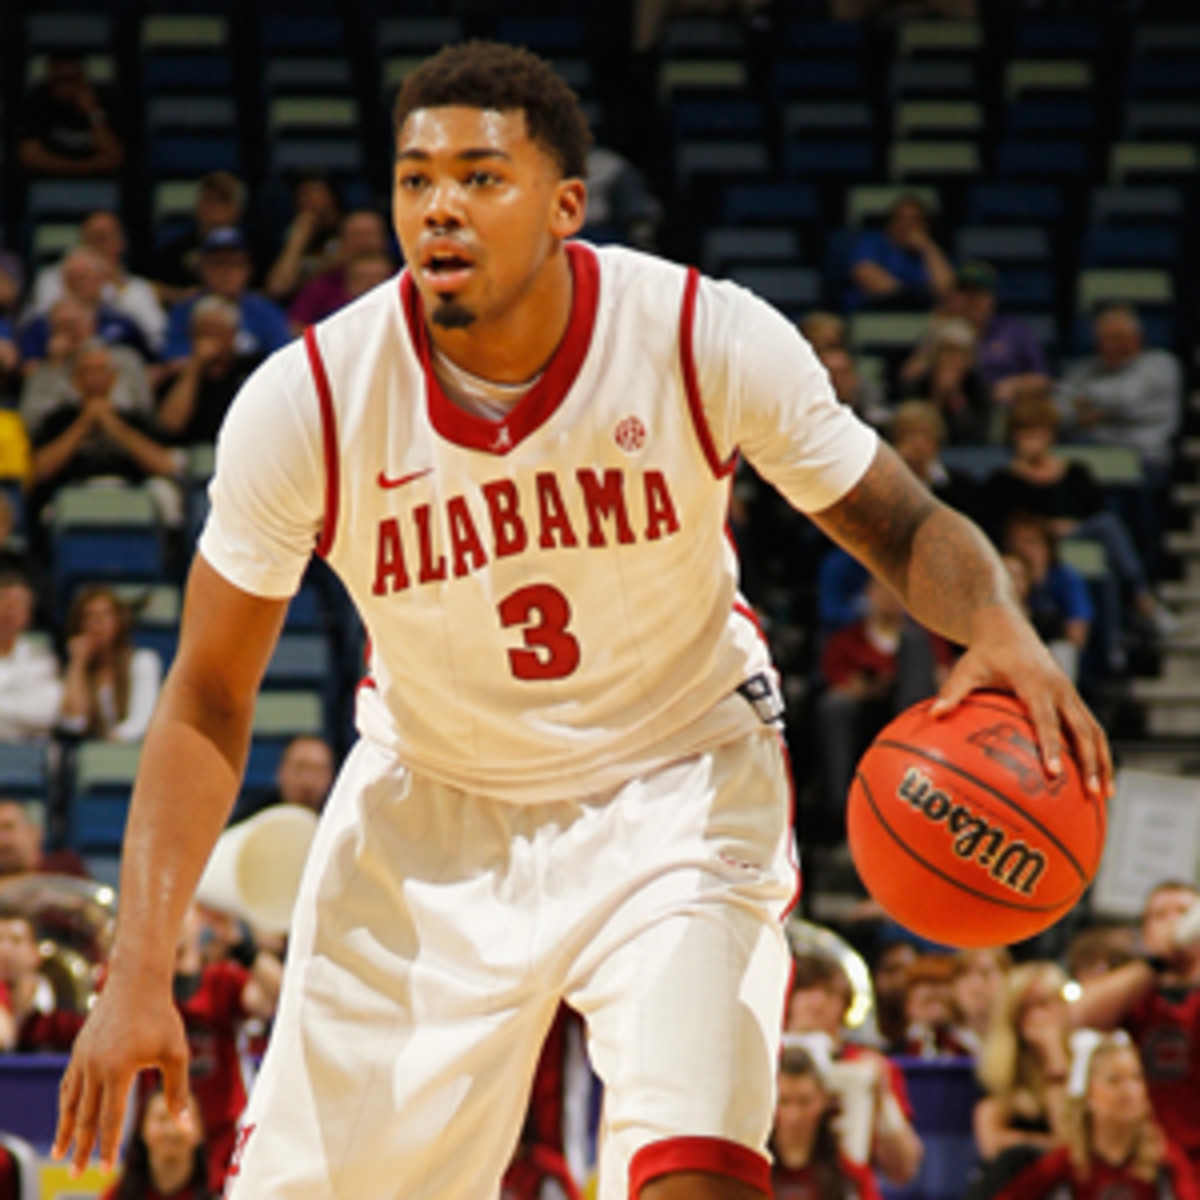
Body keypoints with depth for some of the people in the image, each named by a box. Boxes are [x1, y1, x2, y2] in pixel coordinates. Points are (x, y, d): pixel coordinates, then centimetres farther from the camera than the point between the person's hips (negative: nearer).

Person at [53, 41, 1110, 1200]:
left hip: (673, 785, -1)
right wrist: (139, 966, -19)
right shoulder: (305, 401, -20)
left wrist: (999, 627, -33)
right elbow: (206, 705, -10)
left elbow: (905, 527, -8)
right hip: (430, 802, 1)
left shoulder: (708, 339, -21)